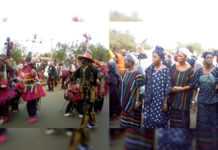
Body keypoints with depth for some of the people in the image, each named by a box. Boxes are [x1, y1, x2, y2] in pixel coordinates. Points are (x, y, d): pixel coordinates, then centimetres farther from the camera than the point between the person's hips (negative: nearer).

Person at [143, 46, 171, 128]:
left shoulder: (166, 70, -10)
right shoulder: (150, 69, 4)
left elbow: (167, 88, -11)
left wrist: (165, 103, -11)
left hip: (160, 101, -5)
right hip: (150, 101, 5)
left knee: (159, 122, 6)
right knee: (148, 121, 10)